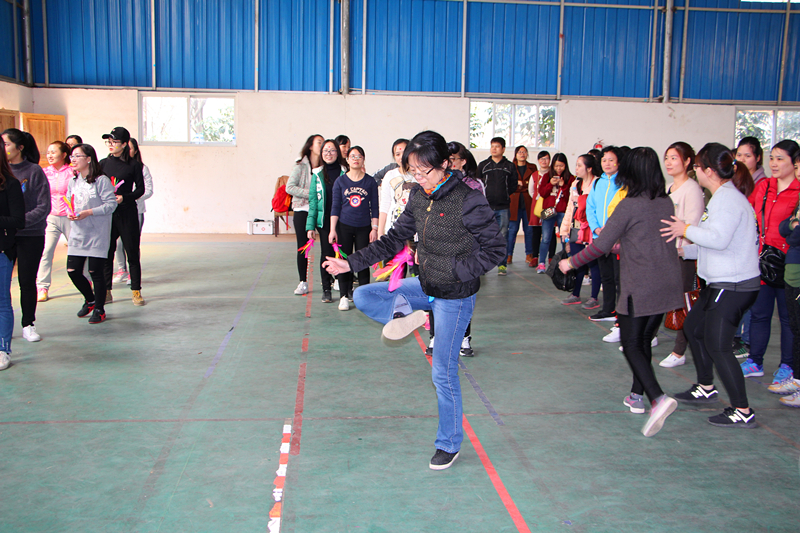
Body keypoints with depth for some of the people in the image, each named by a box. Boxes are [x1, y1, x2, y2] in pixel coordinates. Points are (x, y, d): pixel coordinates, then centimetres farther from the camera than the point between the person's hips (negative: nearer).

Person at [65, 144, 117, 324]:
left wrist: (89, 212, -21)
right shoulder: (72, 181, 11)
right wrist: (70, 213, -3)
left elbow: (111, 204, -14)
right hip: (77, 233, 6)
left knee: (95, 272, -1)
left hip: (97, 234, -6)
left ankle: (99, 309, 16)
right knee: (73, 271, 3)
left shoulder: (101, 180, -9)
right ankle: (90, 299, 30)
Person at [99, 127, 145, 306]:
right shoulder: (104, 163, 9)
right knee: (106, 252, 4)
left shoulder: (133, 165, 0)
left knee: (132, 252, 1)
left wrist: (124, 198, -14)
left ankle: (136, 291, 10)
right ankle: (106, 291, 13)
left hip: (127, 212, -3)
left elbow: (140, 189, 0)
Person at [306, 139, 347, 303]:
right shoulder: (317, 175, 6)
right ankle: (326, 289, 15)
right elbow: (313, 201, 5)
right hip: (324, 222, 1)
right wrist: (310, 226, -2)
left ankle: (344, 289, 13)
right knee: (326, 254, 5)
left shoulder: (345, 173, 2)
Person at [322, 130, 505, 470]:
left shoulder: (468, 201, -22)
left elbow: (496, 249, -17)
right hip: (424, 285, 7)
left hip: (455, 296, -7)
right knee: (362, 296, -1)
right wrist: (352, 263, -1)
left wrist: (454, 270, -22)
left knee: (443, 371, 2)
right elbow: (395, 239, 7)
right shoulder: (419, 198, -1)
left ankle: (450, 444, 20)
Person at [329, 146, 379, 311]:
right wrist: (332, 230, -2)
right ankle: (344, 296, 12)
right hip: (344, 227, 0)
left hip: (364, 227, 0)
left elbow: (374, 207, 5)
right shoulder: (340, 181, 4)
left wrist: (374, 228, 0)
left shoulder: (370, 181, 3)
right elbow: (335, 207, 3)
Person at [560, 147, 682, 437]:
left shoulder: (629, 206, -13)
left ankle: (658, 398, -17)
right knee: (644, 340, 18)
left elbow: (600, 245, -12)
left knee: (631, 345, 0)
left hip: (640, 288, -7)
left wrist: (571, 263, 1)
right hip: (668, 285, 7)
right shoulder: (666, 202, 7)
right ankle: (637, 395, 28)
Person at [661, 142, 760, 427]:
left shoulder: (727, 198, -17)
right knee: (693, 327, 20)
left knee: (717, 345, -8)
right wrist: (684, 249, 20)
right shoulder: (725, 196, 15)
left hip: (733, 285, -11)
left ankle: (742, 411, -1)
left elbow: (718, 238, -30)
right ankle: (705, 388, 34)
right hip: (722, 281, 11)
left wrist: (687, 229, -16)